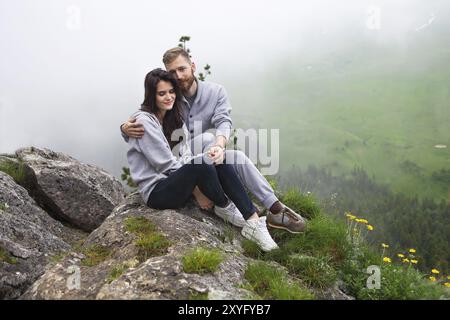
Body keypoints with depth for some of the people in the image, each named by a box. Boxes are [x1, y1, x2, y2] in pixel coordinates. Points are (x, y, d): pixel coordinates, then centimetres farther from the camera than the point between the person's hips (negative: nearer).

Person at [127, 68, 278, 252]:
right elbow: (166, 164, -18)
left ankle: (253, 222, -23)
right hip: (156, 191, -8)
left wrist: (195, 183, -14)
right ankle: (223, 207, -6)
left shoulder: (172, 117, 12)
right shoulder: (144, 121, -14)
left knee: (220, 161, -15)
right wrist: (197, 189, -14)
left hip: (175, 181, 8)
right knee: (201, 163, -33)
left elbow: (185, 154, 4)